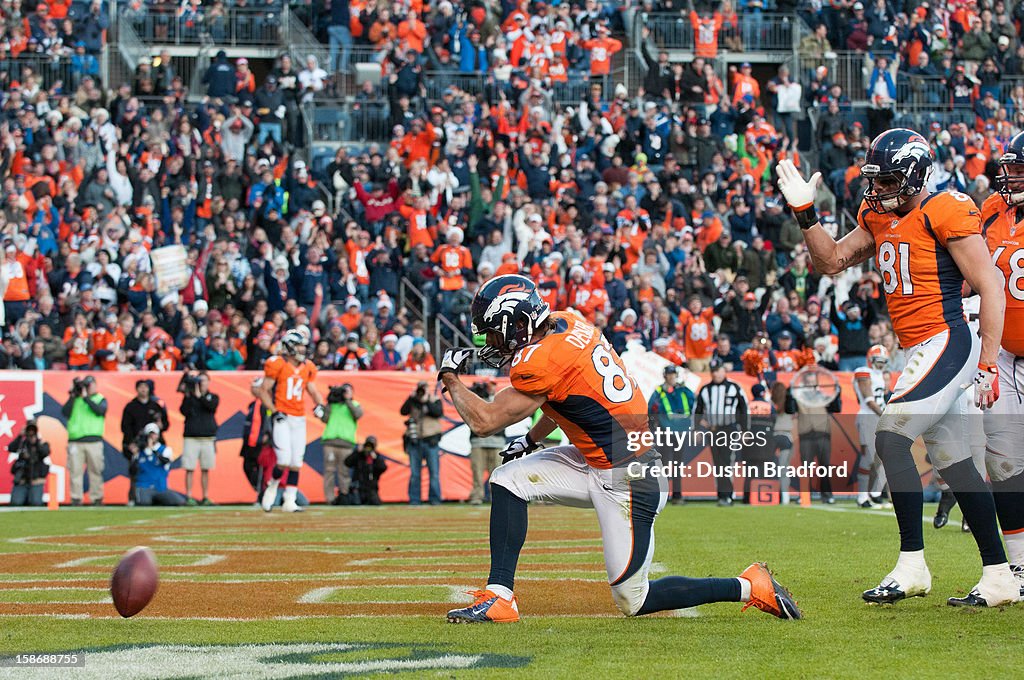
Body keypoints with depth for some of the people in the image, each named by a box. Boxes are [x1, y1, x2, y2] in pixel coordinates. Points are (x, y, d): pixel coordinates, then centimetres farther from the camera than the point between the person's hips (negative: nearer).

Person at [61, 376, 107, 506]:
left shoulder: (100, 399, 11)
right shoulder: (74, 399, 16)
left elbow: (99, 411, -9)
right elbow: (65, 412, 1)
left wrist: (85, 397, -9)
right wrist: (73, 396, -3)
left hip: (94, 440, -1)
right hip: (75, 441, 1)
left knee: (95, 470, -1)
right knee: (75, 471, -3)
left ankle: (96, 498, 4)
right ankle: (76, 498, -1)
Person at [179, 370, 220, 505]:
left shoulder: (213, 397, 10)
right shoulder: (189, 397, 6)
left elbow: (212, 406, -11)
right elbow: (184, 411, -8)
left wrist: (199, 395, -18)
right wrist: (187, 395, -15)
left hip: (208, 438, 2)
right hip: (191, 437, -2)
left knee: (205, 470, 6)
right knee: (189, 469, -4)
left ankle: (206, 498, 10)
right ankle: (189, 498, -3)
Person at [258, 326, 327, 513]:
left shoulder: (307, 367, 9)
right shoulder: (277, 364, -7)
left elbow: (313, 390, 17)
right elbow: (264, 390, -5)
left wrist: (319, 405, -3)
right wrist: (274, 411, -14)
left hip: (299, 419, 6)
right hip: (282, 419, -6)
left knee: (296, 463, 3)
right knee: (284, 460, -14)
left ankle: (289, 501, 9)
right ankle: (272, 487, 13)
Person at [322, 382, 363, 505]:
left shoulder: (354, 405, 17)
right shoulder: (332, 403, 19)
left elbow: (358, 414, -5)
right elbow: (325, 418, 6)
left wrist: (347, 400, -6)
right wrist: (330, 402, 1)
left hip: (346, 443, -1)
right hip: (330, 440, 1)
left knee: (344, 471, -3)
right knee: (329, 470, -5)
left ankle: (344, 496, 3)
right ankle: (330, 498, -4)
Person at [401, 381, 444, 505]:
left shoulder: (435, 400, 6)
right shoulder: (412, 401, 11)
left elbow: (439, 412, -12)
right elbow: (403, 411, -5)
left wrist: (426, 401, -13)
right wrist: (411, 397, -10)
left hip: (430, 441, -2)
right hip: (414, 442, 2)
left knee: (434, 472, -3)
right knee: (414, 473, 2)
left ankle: (434, 499, 2)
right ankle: (414, 499, 5)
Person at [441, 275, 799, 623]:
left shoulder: (543, 359, -22)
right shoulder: (567, 323, 4)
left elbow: (484, 421, -17)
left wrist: (450, 378, -3)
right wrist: (531, 439, 21)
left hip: (628, 481, -10)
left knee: (634, 601, -3)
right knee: (508, 479, 2)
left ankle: (750, 587, 6)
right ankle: (499, 598, 1)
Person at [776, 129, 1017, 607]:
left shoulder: (944, 214, -12)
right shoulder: (879, 217, 13)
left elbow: (990, 288, -13)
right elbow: (830, 262, 21)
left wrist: (988, 363, -18)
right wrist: (805, 212, 6)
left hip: (947, 344, -9)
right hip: (922, 352, 9)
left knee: (891, 438, -16)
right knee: (953, 462, 9)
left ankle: (912, 565, -13)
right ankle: (998, 578, 12)